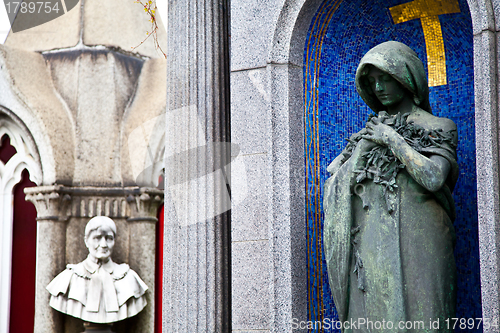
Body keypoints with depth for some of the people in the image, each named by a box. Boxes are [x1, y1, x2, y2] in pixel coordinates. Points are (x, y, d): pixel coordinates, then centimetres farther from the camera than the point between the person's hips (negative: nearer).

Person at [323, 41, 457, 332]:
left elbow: (433, 178, -13)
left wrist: (392, 140, -6)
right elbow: (332, 184, 18)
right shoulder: (371, 133, 21)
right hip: (370, 250, 4)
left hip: (415, 251, -4)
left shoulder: (437, 128, 6)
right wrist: (365, 145, 6)